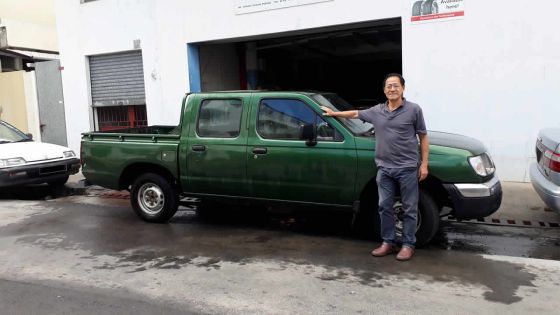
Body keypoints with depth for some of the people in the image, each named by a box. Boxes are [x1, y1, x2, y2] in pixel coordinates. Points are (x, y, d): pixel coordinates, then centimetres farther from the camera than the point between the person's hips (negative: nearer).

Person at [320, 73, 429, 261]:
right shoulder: (377, 111, 8)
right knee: (385, 207, 9)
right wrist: (334, 113, 32)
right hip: (384, 168, 4)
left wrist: (424, 164, -5)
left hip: (408, 168, -4)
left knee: (409, 209, 5)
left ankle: (408, 245, 15)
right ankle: (388, 242, 21)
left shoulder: (413, 110, -3)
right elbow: (355, 114, 24)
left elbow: (423, 137, 0)